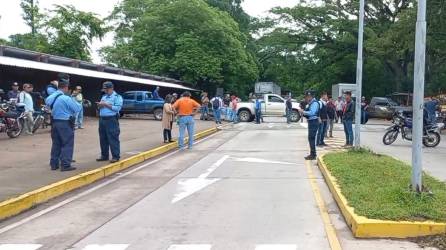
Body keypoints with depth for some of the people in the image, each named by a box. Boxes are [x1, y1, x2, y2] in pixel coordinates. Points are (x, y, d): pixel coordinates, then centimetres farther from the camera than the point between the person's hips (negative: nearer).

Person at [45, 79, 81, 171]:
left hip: (54, 122, 7)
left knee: (56, 144, 15)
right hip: (65, 123, -7)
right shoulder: (66, 98, -17)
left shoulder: (51, 97, 4)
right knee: (67, 144, 0)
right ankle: (65, 165, -3)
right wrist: (73, 102, 6)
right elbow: (77, 109, -12)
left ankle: (54, 164, 20)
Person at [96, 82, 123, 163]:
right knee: (103, 139, 11)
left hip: (111, 120, -8)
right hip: (102, 119, 8)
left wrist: (106, 104, -16)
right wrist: (100, 105, -2)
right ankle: (104, 156, 20)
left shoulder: (117, 97, -5)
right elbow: (100, 107, 22)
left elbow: (117, 108, -16)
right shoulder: (104, 96, 18)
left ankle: (116, 156, -2)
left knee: (113, 139, -6)